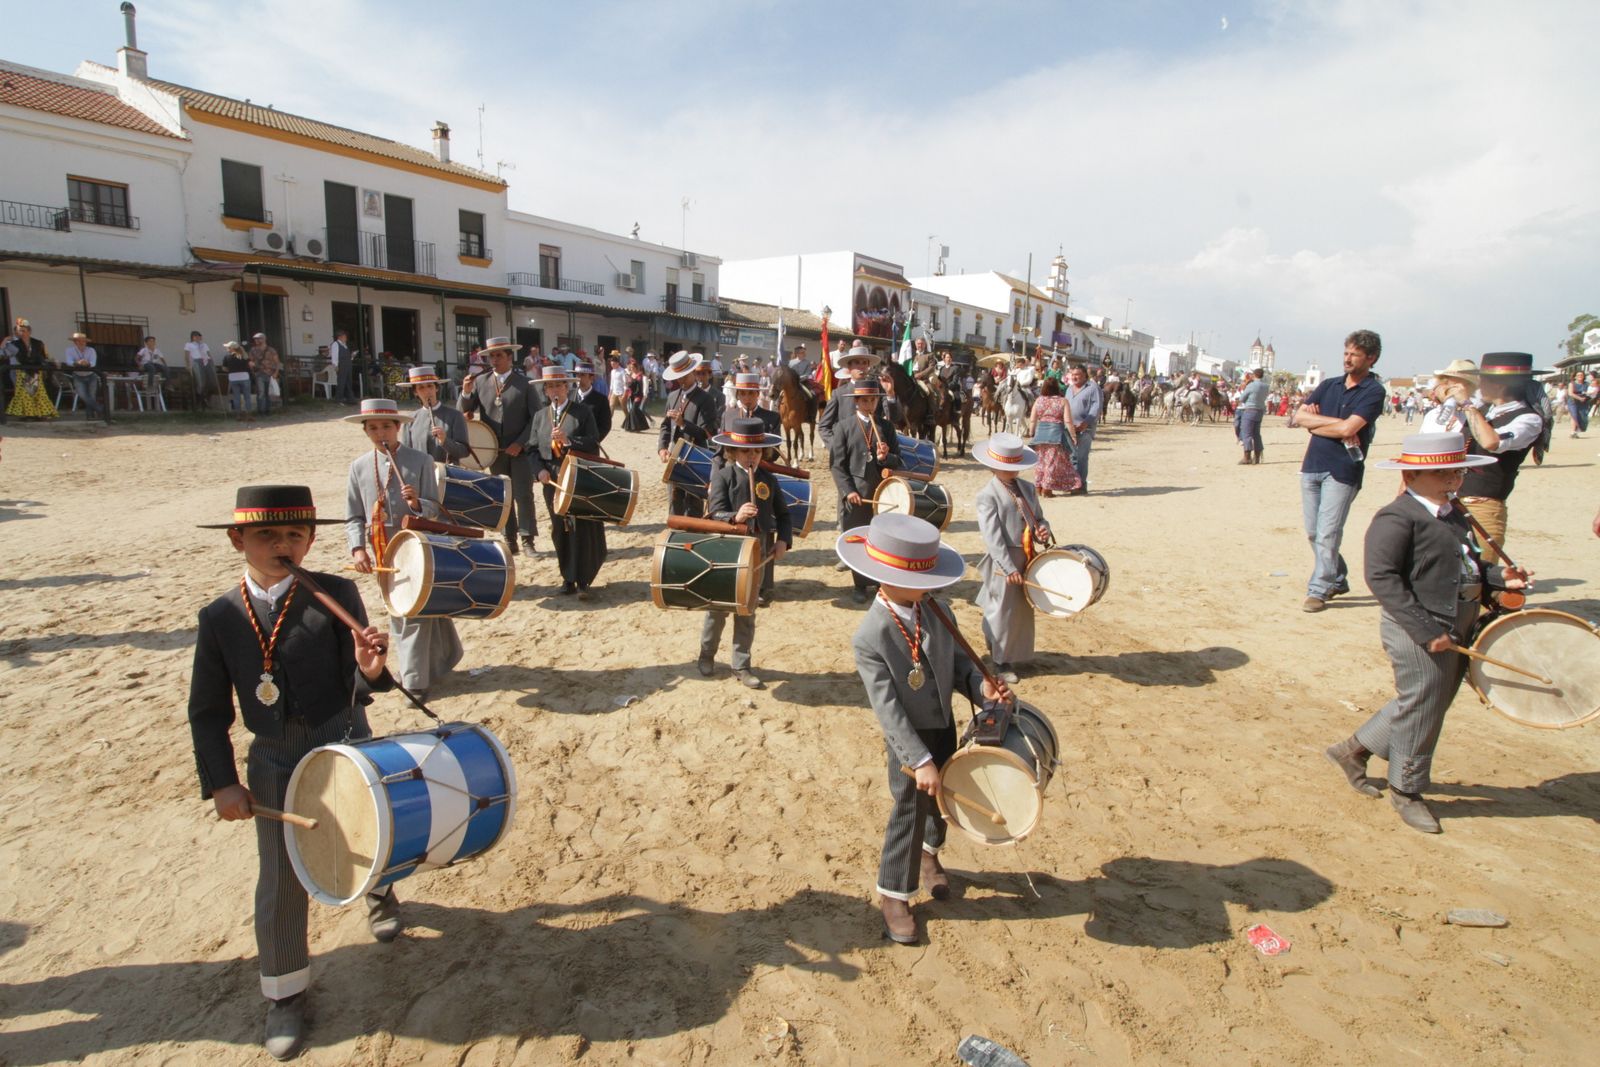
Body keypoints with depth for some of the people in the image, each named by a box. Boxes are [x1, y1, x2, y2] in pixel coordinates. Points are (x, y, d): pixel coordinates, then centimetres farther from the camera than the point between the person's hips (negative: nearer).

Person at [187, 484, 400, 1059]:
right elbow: (207, 711, 0)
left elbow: (358, 687, -16)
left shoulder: (336, 595, -13)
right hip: (274, 769, 1)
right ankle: (286, 992, 32)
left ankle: (378, 892, 58)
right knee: (280, 886, 8)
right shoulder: (220, 616, -5)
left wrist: (369, 668, -39)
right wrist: (221, 782, -5)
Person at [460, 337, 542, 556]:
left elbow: (536, 417, -4)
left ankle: (528, 539, 5)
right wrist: (466, 392, -16)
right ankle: (509, 541, 16)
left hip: (520, 450, -3)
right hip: (494, 451, 3)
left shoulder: (524, 384, -2)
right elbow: (465, 412, 4)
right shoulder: (480, 381, 6)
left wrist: (520, 443, -12)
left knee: (523, 495, -2)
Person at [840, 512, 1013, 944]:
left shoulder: (937, 610, -8)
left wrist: (981, 685, -17)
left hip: (945, 727, 6)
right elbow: (888, 708, -27)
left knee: (942, 797, 23)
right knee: (909, 812, 3)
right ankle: (893, 894, 25)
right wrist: (919, 760, -29)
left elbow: (957, 661, 3)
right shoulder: (869, 638, -27)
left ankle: (929, 854, 52)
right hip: (909, 740, -6)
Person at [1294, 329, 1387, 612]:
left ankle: (1318, 590, 0)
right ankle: (1338, 580, 28)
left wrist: (1315, 423, -4)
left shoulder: (1373, 391, -5)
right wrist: (1335, 423, -8)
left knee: (1327, 534, -7)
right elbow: (1299, 417, 3)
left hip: (1343, 471, -6)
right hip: (1312, 465, 6)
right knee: (1313, 532, 11)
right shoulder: (1329, 385, 13)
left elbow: (1348, 429, -18)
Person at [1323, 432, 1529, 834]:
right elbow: (1382, 577, -25)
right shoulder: (1396, 519, -19)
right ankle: (1406, 790, 24)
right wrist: (1427, 630, -26)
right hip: (1418, 633, -9)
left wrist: (1497, 576, 4)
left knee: (1432, 706, 19)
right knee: (1420, 712, 4)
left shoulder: (1453, 515, 11)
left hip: (1457, 629, 9)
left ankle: (1355, 749, 33)